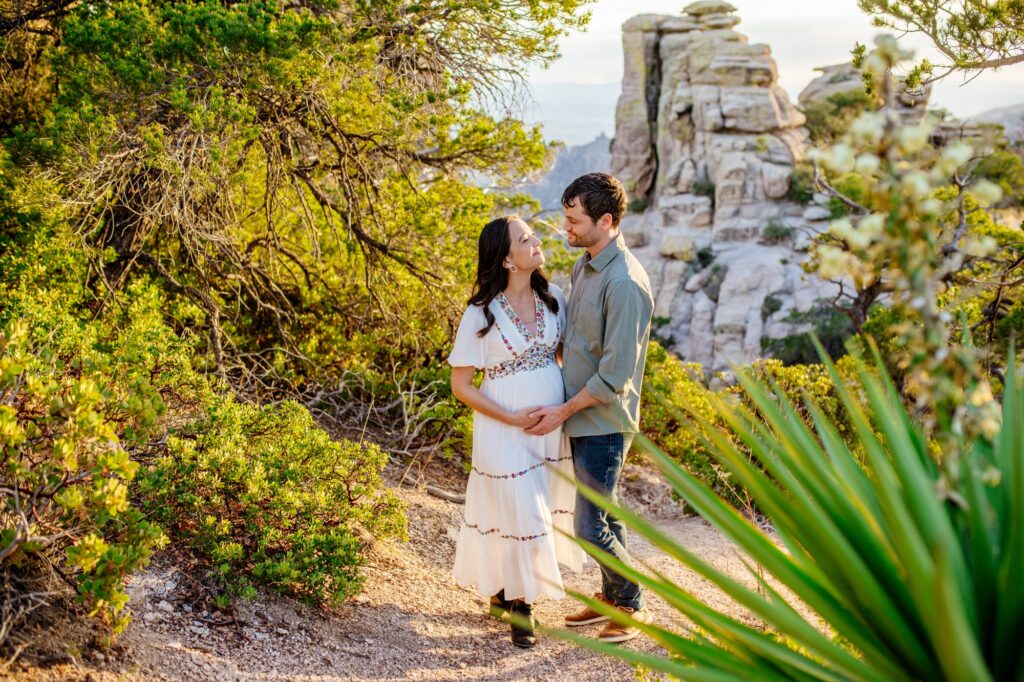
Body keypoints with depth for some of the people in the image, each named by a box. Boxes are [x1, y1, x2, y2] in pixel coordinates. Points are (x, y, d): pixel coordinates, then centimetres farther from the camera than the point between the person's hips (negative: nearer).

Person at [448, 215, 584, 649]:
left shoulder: (553, 298, 0)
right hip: (505, 432, -5)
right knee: (520, 516, 1)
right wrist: (513, 418, -16)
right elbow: (460, 385, -9)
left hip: (552, 428, 5)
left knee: (545, 512, 13)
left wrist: (569, 407, 0)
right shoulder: (481, 314, -13)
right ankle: (519, 604, 22)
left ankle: (504, 592, 34)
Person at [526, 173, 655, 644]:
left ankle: (633, 606, 16)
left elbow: (615, 374, -24)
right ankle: (611, 596, 34)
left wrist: (563, 411, -16)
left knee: (592, 527, -3)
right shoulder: (585, 265, 7)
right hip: (583, 417, 9)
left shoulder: (624, 283, -23)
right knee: (604, 515, 19)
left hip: (603, 421, -9)